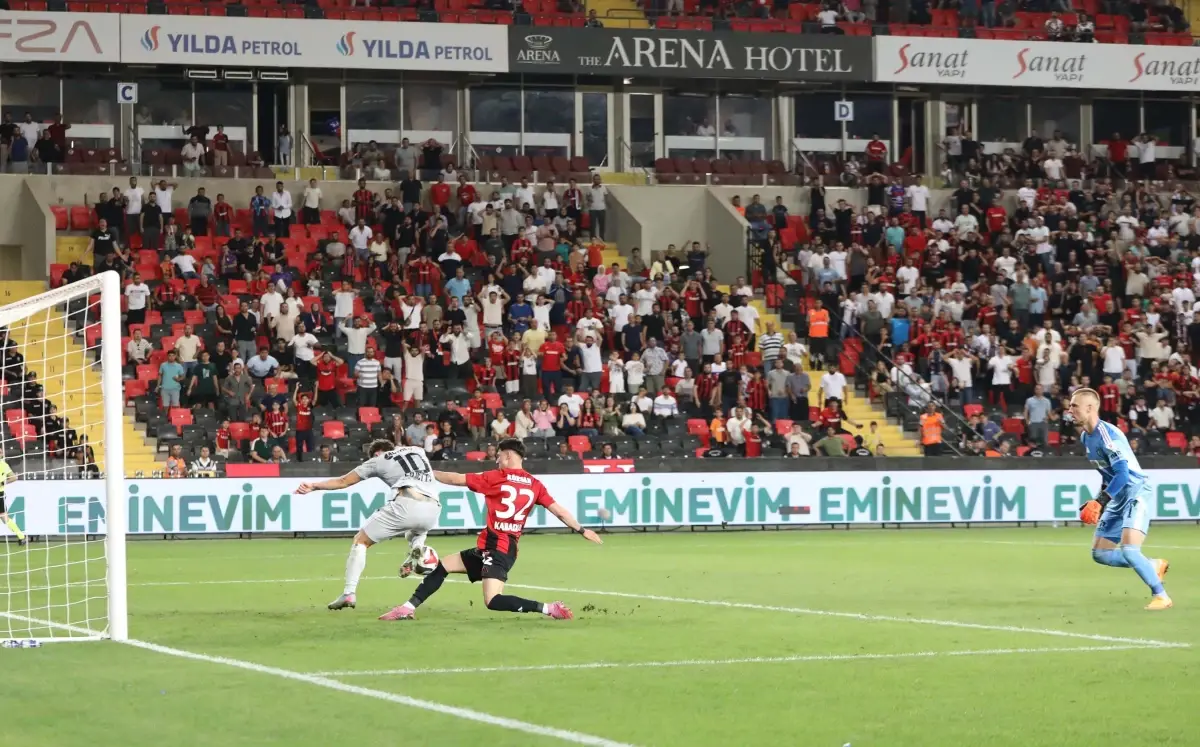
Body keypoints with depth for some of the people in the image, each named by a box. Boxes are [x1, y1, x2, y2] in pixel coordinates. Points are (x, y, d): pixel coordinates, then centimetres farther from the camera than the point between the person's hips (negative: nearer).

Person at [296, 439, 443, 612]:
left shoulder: (379, 460, 18)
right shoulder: (418, 450, 31)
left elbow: (343, 481, 20)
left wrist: (314, 486, 26)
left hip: (407, 504, -5)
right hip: (432, 508, 5)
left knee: (361, 540, 11)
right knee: (416, 532, 41)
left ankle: (349, 593, -4)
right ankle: (417, 547, 3)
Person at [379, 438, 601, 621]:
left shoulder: (496, 478, -8)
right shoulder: (534, 484, 6)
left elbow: (457, 479, -2)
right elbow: (559, 512, 3)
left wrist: (427, 473, 10)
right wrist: (583, 531, 14)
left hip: (495, 548, -8)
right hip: (508, 548, 8)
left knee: (493, 601, -17)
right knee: (443, 566, 13)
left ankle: (548, 609, -17)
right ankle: (408, 608, 15)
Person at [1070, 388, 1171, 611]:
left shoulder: (1107, 434, -21)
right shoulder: (1085, 436, 8)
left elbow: (1122, 474, -27)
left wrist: (1101, 500, -34)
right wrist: (1102, 498, 17)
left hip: (1136, 493, -10)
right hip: (1117, 498, 10)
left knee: (1128, 549, -25)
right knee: (1100, 554, 7)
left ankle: (1161, 596, -11)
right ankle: (1154, 566, 22)